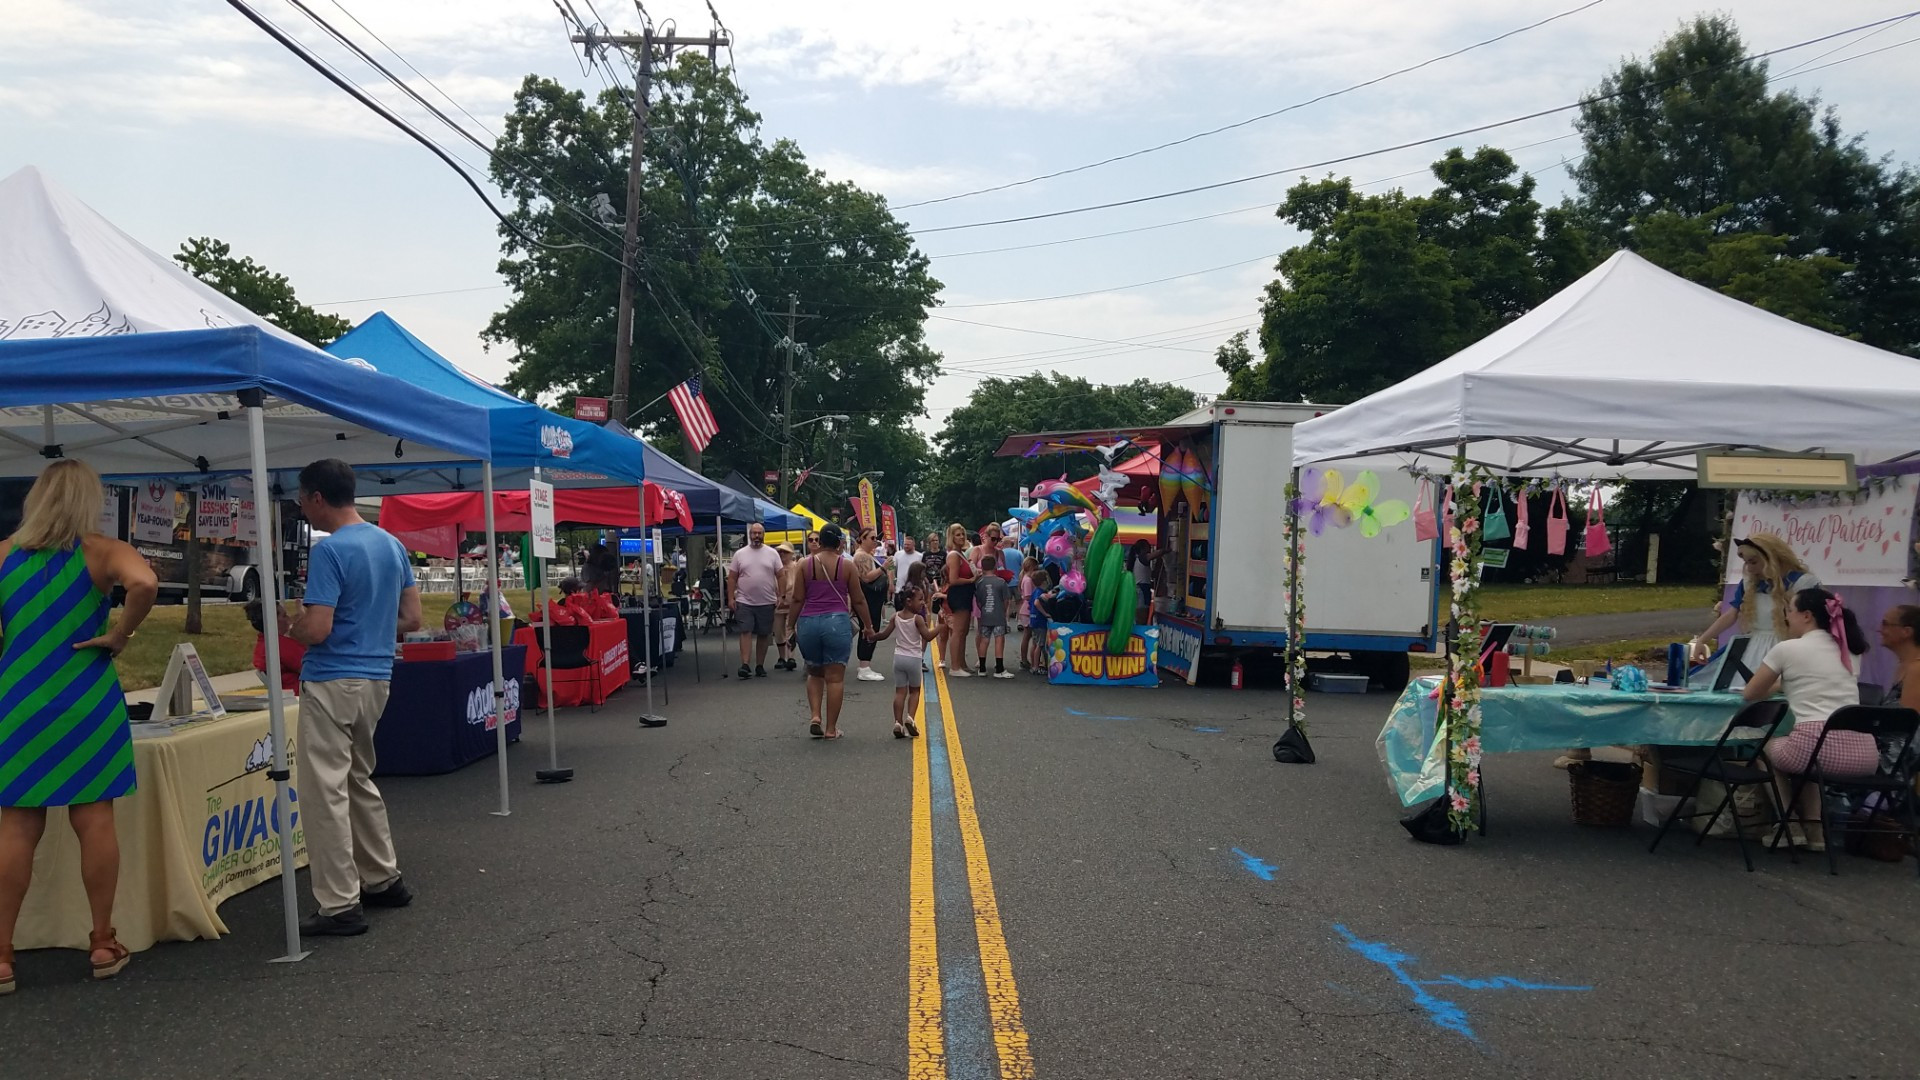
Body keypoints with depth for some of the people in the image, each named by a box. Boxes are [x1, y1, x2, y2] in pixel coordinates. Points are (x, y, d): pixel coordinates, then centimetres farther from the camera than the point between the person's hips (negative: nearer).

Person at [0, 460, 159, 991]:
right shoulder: (100, 550, -5)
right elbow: (144, 584, -26)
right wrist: (118, 635, -12)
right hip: (86, 702, -2)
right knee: (94, 818, 5)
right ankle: (103, 943, 13)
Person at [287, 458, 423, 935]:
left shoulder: (330, 550, -15)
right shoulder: (392, 544, 9)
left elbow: (316, 629, -21)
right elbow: (411, 619, 12)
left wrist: (286, 624, 0)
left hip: (333, 682, -9)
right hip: (377, 678, 9)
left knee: (325, 792, -2)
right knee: (359, 780, 22)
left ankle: (340, 906, 1)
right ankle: (384, 879, 29)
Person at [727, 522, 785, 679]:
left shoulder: (772, 553, 4)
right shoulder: (740, 554, 4)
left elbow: (780, 576, 3)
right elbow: (732, 578, 4)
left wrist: (780, 596, -4)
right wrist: (730, 598, -3)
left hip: (766, 602, 1)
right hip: (744, 602, -1)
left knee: (764, 635, 7)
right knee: (745, 632, -9)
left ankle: (760, 666, 16)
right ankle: (745, 665, -11)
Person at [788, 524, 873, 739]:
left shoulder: (805, 564, 1)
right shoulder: (846, 565, -1)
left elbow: (797, 599, 2)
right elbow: (858, 600, 4)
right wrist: (868, 625, 15)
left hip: (809, 622, 2)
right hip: (837, 622, -2)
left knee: (814, 674, 20)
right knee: (835, 677, 4)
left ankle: (815, 716, 4)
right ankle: (831, 728, 7)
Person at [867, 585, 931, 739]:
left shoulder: (896, 617, 1)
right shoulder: (917, 619, -12)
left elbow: (884, 635, 3)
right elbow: (927, 636, -16)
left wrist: (872, 636, 19)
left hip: (899, 657, 3)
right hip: (914, 658, -3)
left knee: (900, 691, 5)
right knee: (914, 690, 12)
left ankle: (898, 723, -3)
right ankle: (910, 717, -7)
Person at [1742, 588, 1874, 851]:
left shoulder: (1788, 648, 3)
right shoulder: (1845, 651, 21)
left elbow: (1750, 694, 14)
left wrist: (1771, 686, 34)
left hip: (1822, 748, -6)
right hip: (1864, 754, 6)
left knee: (1765, 746, 27)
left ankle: (1791, 827, 17)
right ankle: (1814, 828, 25)